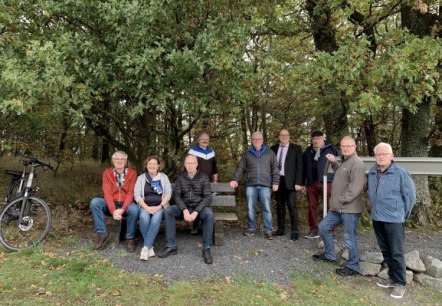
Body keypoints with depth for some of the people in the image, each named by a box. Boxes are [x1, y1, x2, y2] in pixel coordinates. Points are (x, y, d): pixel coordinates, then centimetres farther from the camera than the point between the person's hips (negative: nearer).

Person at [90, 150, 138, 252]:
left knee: (134, 209, -34)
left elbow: (131, 193, -9)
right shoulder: (107, 173, 1)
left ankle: (130, 238, -14)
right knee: (95, 202, -25)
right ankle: (102, 234, -18)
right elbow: (107, 193, -9)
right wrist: (113, 211, -23)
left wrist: (122, 209, -24)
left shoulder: (132, 173, -3)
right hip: (111, 204, 2)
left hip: (126, 204, -2)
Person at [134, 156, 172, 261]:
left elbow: (168, 193, 3)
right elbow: (137, 195, 2)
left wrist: (159, 207, -13)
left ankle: (146, 247, -29)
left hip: (160, 206, 0)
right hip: (145, 206, 1)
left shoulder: (164, 177, 12)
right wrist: (147, 207, -14)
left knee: (156, 218, -33)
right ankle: (150, 247, -20)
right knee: (144, 217, -33)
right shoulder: (141, 178, 12)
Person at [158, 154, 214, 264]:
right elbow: (176, 195, -2)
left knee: (209, 214, -34)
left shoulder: (204, 178, -3)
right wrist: (185, 210, -19)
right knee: (168, 210, -24)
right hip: (184, 207, 2)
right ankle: (171, 246, -20)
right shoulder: (181, 177, 5)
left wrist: (195, 212, -21)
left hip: (199, 207, -2)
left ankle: (206, 249, -23)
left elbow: (208, 197, -9)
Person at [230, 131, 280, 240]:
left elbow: (275, 168, 7)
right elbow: (240, 168, 11)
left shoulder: (270, 153, 10)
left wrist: (275, 182, -3)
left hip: (265, 185, -1)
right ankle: (251, 228, 16)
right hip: (251, 185, 2)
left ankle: (268, 231, 5)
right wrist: (235, 179, -2)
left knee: (266, 208, -3)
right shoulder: (247, 154, 13)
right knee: (250, 208, 4)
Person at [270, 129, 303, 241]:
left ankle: (295, 231, 1)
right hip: (277, 180, 4)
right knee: (279, 206, 9)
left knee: (292, 206, -5)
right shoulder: (274, 148, 11)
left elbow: (299, 166, -2)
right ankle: (281, 229, 17)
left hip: (289, 181, -3)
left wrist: (298, 183, -10)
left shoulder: (296, 148, 2)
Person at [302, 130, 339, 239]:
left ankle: (332, 230, 8)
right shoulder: (308, 152, 17)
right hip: (311, 183, 4)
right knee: (312, 206, 6)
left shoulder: (331, 149, 5)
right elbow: (304, 168, 18)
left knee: (330, 207, -2)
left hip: (327, 182, -4)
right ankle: (314, 230, 15)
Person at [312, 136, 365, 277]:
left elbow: (355, 187, -24)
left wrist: (340, 200, -19)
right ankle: (329, 255, 33)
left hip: (350, 208, -10)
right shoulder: (344, 161, 15)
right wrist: (334, 162, 17)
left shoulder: (357, 163, -17)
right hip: (338, 207, 10)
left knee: (350, 238, 1)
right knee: (323, 227, 17)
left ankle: (353, 267, 18)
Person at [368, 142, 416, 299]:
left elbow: (410, 195, -5)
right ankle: (392, 277, 31)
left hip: (394, 219, -6)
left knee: (396, 253, 2)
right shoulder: (372, 172, 4)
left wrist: (403, 214, 2)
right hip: (377, 218, 6)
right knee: (385, 251, 16)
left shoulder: (401, 173, -13)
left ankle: (400, 283, 16)